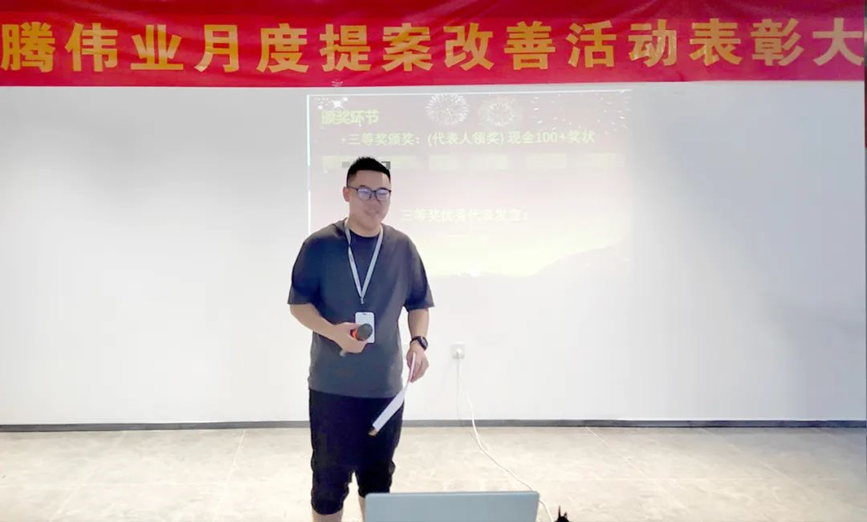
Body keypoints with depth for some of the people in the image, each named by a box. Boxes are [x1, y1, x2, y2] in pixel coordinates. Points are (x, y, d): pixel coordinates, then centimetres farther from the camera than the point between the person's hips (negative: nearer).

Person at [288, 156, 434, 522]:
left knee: (378, 473, 16)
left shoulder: (403, 248, 1)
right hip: (331, 384, -2)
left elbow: (419, 304, 10)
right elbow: (298, 303, -4)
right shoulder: (319, 245, -7)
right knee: (330, 474, 7)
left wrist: (418, 341, -9)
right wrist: (333, 331, -22)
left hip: (385, 385, 3)